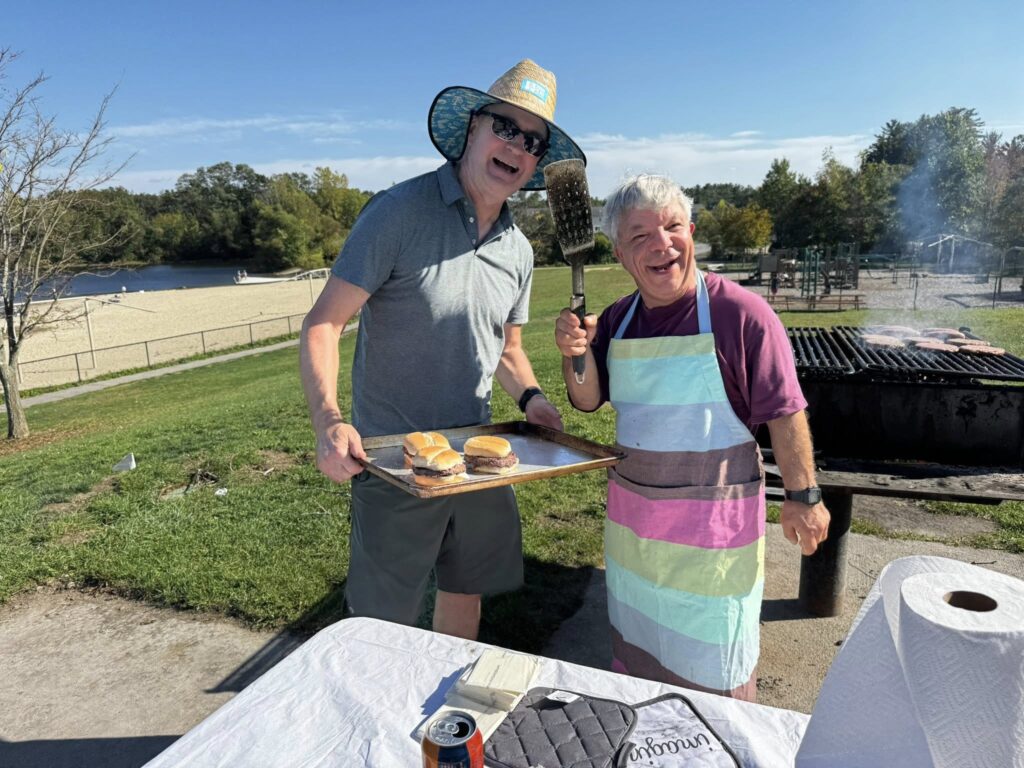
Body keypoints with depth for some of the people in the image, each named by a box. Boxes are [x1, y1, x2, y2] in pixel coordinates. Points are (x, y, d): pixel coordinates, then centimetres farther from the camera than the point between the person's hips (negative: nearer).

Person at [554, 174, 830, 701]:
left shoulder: (741, 313, -17)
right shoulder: (618, 319, 0)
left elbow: (784, 412, -13)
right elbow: (589, 400, 5)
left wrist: (803, 496, -9)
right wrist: (575, 352, -13)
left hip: (713, 518, -6)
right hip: (631, 512, 6)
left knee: (712, 664, 10)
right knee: (635, 642, 25)